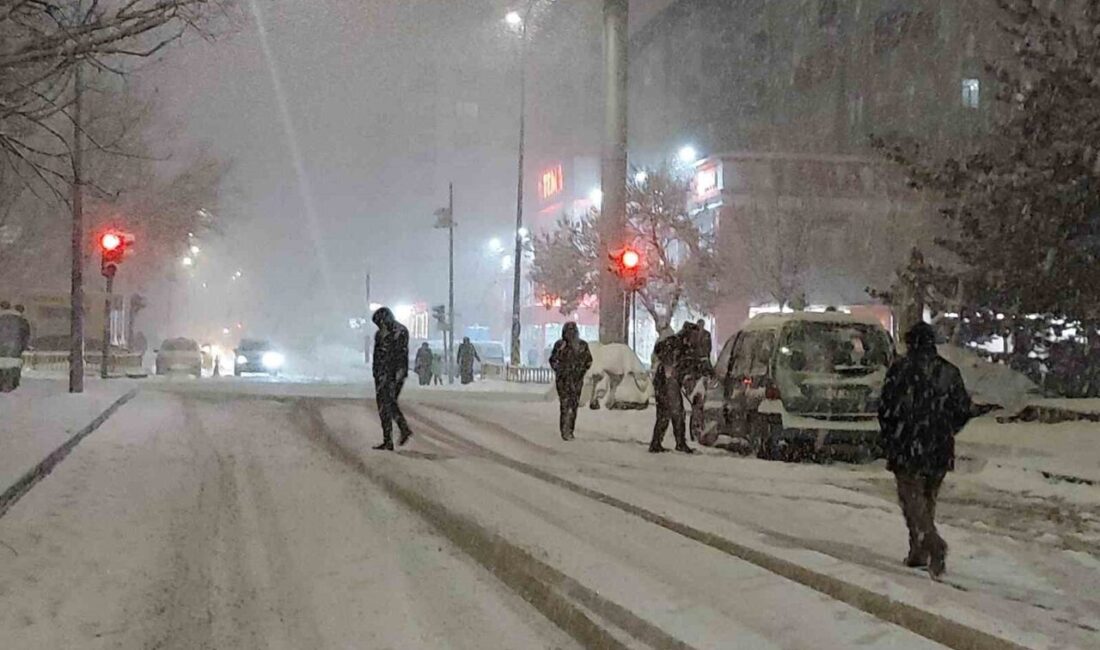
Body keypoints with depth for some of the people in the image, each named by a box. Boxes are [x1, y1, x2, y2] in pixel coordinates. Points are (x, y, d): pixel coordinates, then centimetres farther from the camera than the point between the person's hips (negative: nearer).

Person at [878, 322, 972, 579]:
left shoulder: (900, 369, -7)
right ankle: (919, 552, 20)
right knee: (927, 499, 16)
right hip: (940, 451, 5)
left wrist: (889, 439, 6)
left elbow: (886, 408, -8)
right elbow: (963, 409, 10)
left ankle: (933, 543, -24)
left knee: (912, 497, -4)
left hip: (907, 448, -5)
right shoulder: (950, 372, 6)